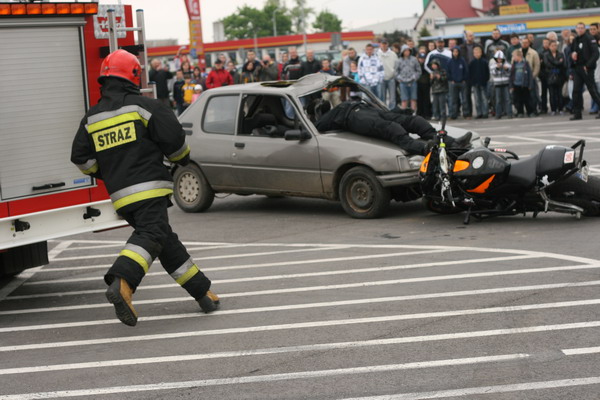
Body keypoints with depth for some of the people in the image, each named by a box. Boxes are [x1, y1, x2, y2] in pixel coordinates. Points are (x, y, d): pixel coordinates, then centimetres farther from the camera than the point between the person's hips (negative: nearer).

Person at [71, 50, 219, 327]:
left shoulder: (92, 118, 12)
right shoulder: (143, 106, -4)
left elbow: (81, 158, 9)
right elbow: (174, 138, -7)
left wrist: (104, 174, 26)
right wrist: (182, 158, 15)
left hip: (120, 195, 6)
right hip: (149, 189, -6)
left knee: (166, 241, 13)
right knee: (149, 237, -16)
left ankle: (201, 291, 20)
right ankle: (121, 283, -40)